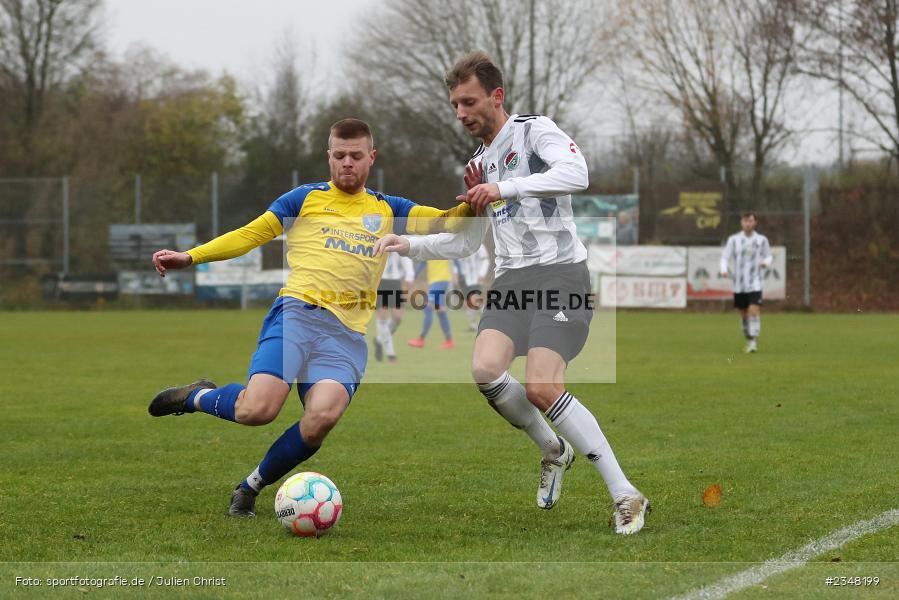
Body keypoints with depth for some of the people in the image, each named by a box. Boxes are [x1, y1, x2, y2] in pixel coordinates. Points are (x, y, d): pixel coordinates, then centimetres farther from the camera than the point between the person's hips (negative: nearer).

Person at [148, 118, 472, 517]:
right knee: (259, 409, -24)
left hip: (347, 334, 2)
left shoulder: (387, 210, 23)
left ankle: (251, 487, -2)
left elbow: (446, 222, 18)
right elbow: (251, 234, 12)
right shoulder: (305, 199, 16)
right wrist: (190, 257, 0)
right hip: (297, 312, -2)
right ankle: (198, 397, 12)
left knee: (322, 417, -26)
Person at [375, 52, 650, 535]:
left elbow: (576, 173, -22)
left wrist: (506, 189, -25)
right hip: (510, 279, 7)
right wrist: (409, 245, 13)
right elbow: (465, 242, 28)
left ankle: (626, 497, -12)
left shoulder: (534, 130, -2)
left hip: (560, 273, -7)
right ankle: (554, 451, 8)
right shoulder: (478, 164, 21)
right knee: (486, 370, -19)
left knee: (542, 387, -21)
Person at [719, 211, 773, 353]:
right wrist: (724, 269, -19)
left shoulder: (762, 240, 3)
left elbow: (769, 256, 12)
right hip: (739, 284, 2)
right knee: (744, 314, 9)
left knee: (754, 311, -17)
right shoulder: (734, 239, 2)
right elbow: (725, 257, 1)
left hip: (755, 284, -2)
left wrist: (766, 262, -12)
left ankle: (754, 343, -17)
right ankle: (748, 340, 27)